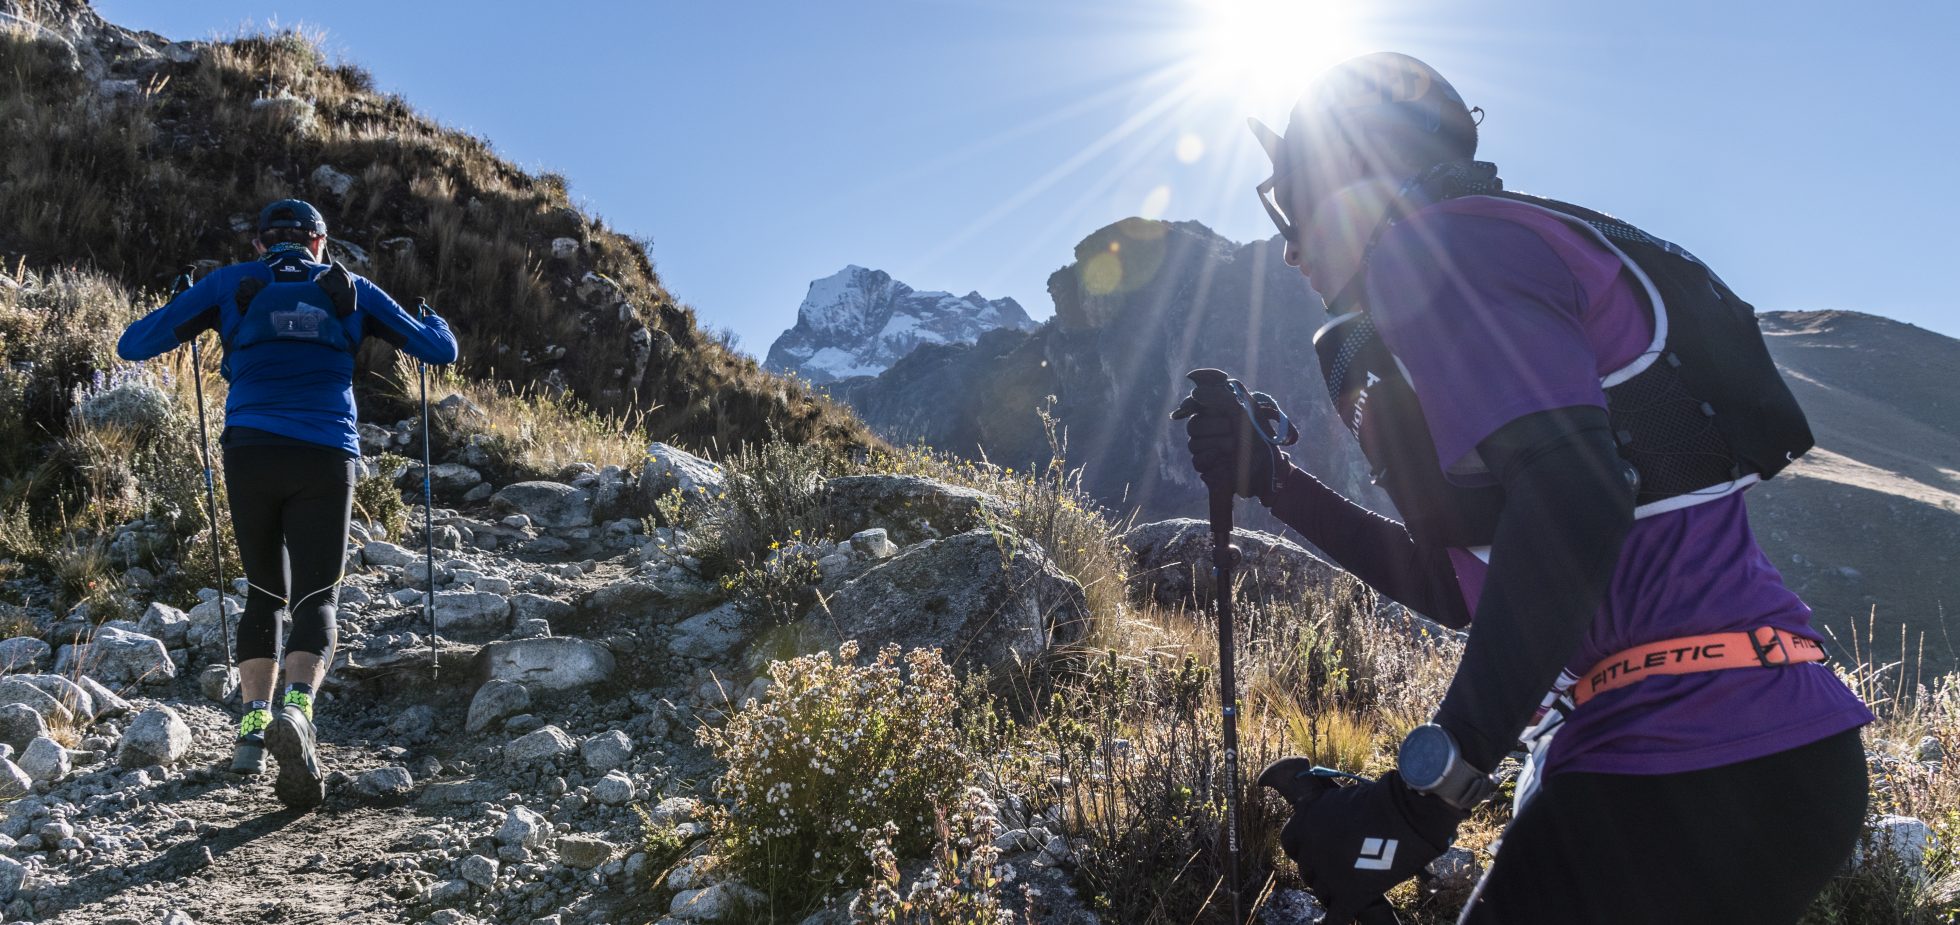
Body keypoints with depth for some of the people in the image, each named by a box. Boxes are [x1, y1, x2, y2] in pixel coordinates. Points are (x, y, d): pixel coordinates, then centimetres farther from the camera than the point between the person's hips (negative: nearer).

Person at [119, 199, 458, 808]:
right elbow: (441, 351, 15)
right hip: (325, 460, -1)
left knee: (264, 592, 19)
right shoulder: (352, 289, 13)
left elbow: (133, 345, 11)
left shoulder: (230, 284, 11)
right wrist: (435, 323, 39)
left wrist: (188, 321, 31)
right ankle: (297, 710, -27)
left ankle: (253, 724, 9)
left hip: (250, 455, 1)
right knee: (316, 599, 0)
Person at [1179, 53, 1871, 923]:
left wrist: (1424, 791, -27)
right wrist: (1270, 479, 22)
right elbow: (1458, 585, 23)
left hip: (1688, 778, -10)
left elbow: (1574, 499, -25)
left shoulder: (1436, 245, -8)